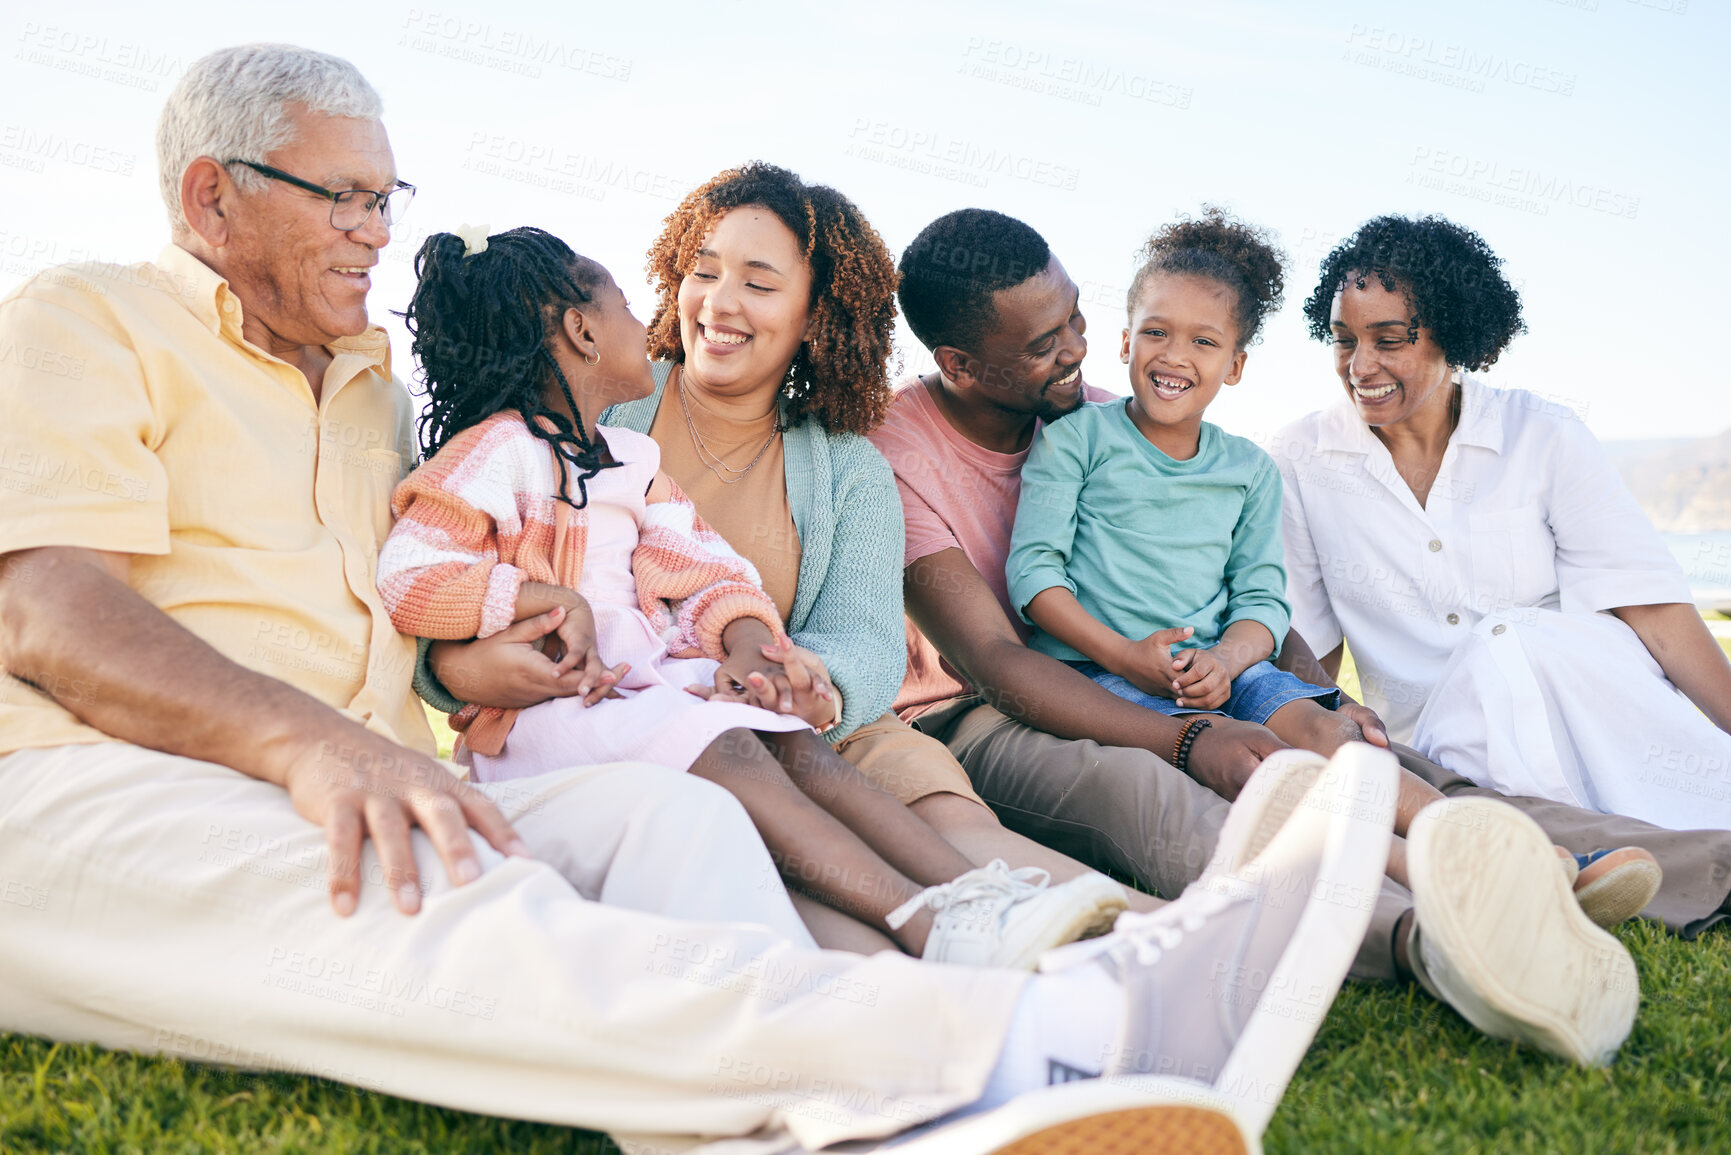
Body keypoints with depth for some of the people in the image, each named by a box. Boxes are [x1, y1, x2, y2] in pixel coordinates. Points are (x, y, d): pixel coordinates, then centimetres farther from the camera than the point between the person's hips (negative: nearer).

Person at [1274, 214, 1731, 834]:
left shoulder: (1545, 438, 3)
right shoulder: (1301, 458, 5)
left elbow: (1651, 608, -3)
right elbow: (1307, 645, 6)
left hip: (1598, 707, 2)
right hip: (1444, 751, -1)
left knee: (1519, 639, -32)